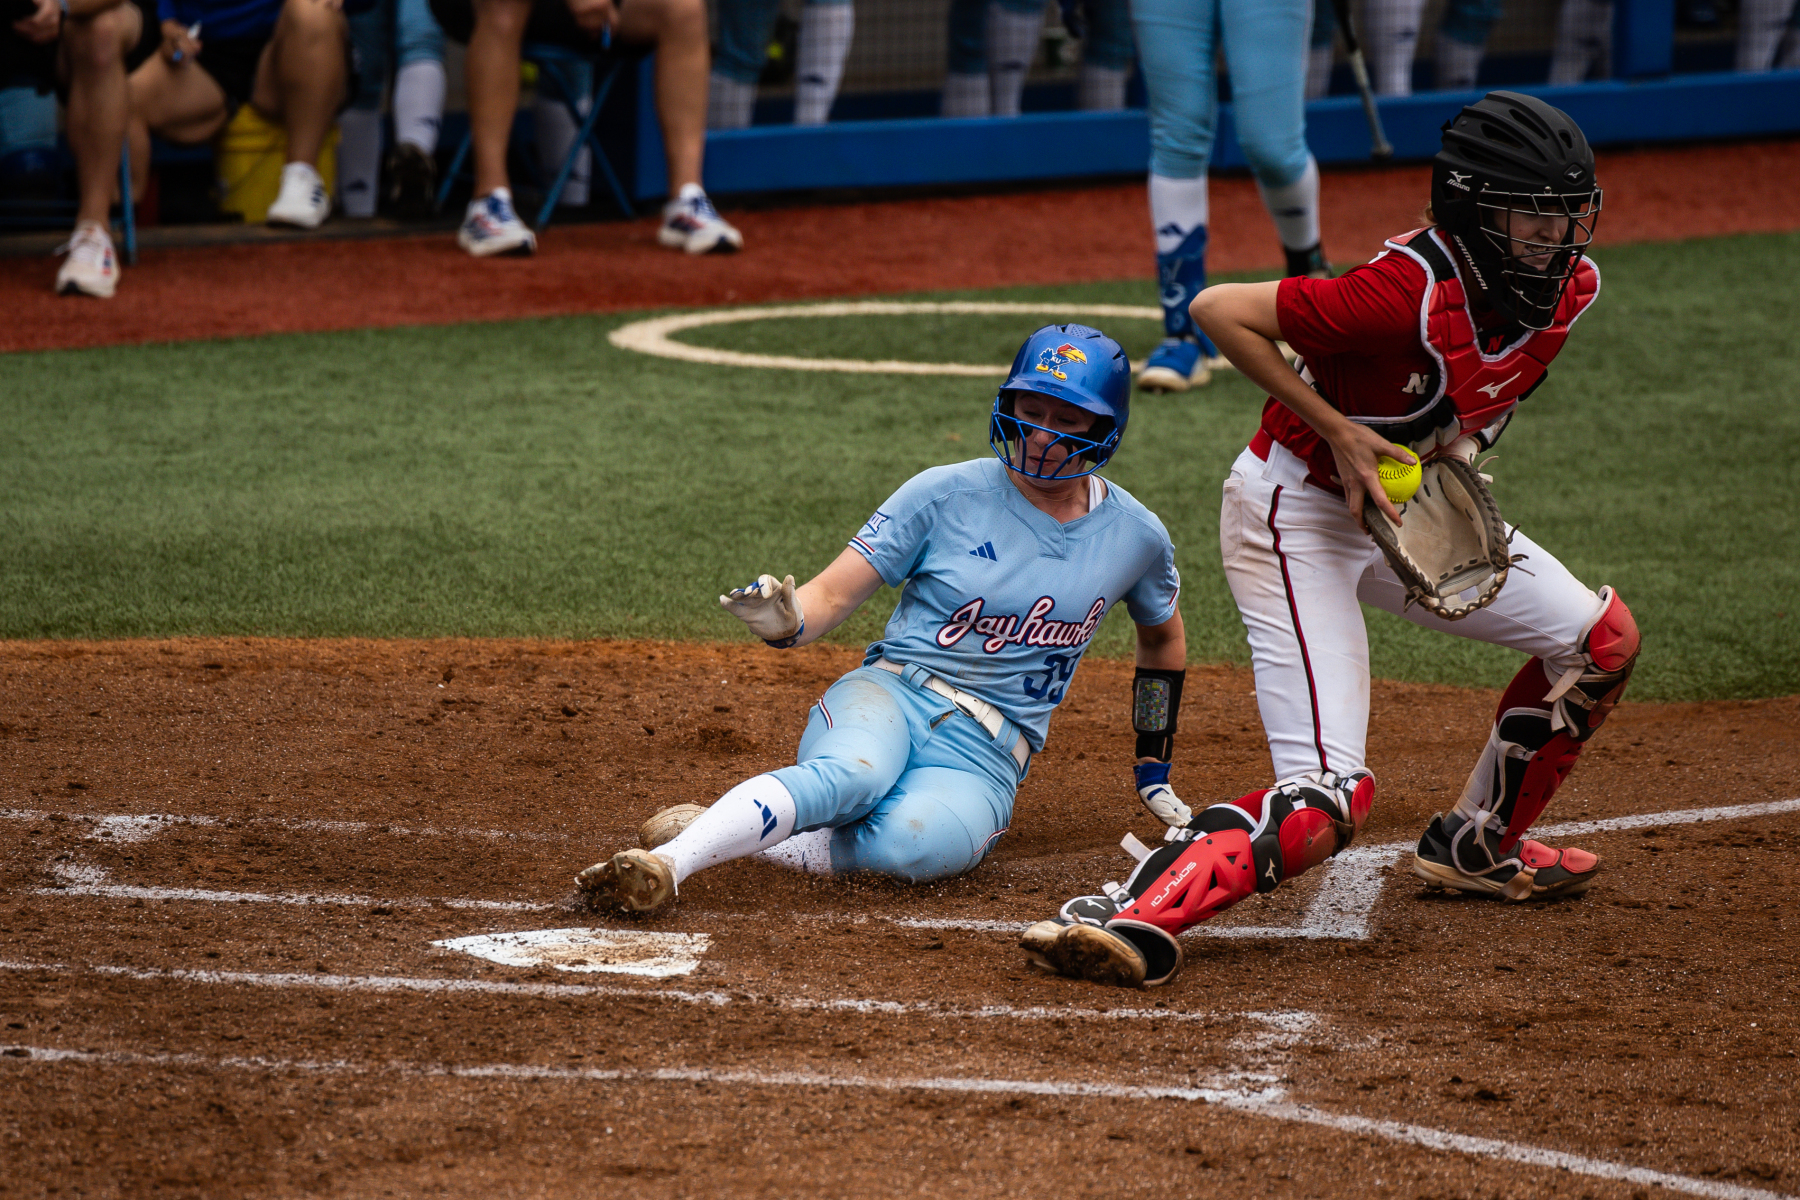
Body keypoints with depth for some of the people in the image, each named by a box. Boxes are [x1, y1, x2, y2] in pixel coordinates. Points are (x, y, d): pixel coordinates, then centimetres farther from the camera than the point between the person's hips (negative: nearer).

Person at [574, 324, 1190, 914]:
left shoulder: (1136, 537, 6)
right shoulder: (946, 494, 0)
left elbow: (1163, 634, 27)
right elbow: (833, 593, -3)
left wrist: (1156, 771, 27)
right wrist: (784, 620, -27)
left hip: (984, 754, 1)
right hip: (888, 692, -1)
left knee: (908, 842, -37)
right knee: (851, 775, -40)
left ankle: (737, 837, -24)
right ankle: (666, 863, -52)